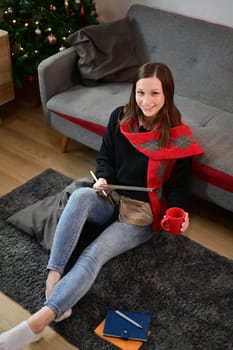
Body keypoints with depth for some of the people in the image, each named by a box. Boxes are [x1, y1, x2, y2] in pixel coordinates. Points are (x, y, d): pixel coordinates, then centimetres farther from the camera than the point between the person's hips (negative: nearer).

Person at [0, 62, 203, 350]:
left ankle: (38, 322, -34)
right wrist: (102, 178, -13)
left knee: (94, 254, -27)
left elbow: (178, 185, -4)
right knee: (80, 195, -33)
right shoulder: (120, 117, -3)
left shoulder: (178, 139, -12)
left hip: (143, 213, -3)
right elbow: (105, 156, 8)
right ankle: (54, 276, -37)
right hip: (111, 198, 4)